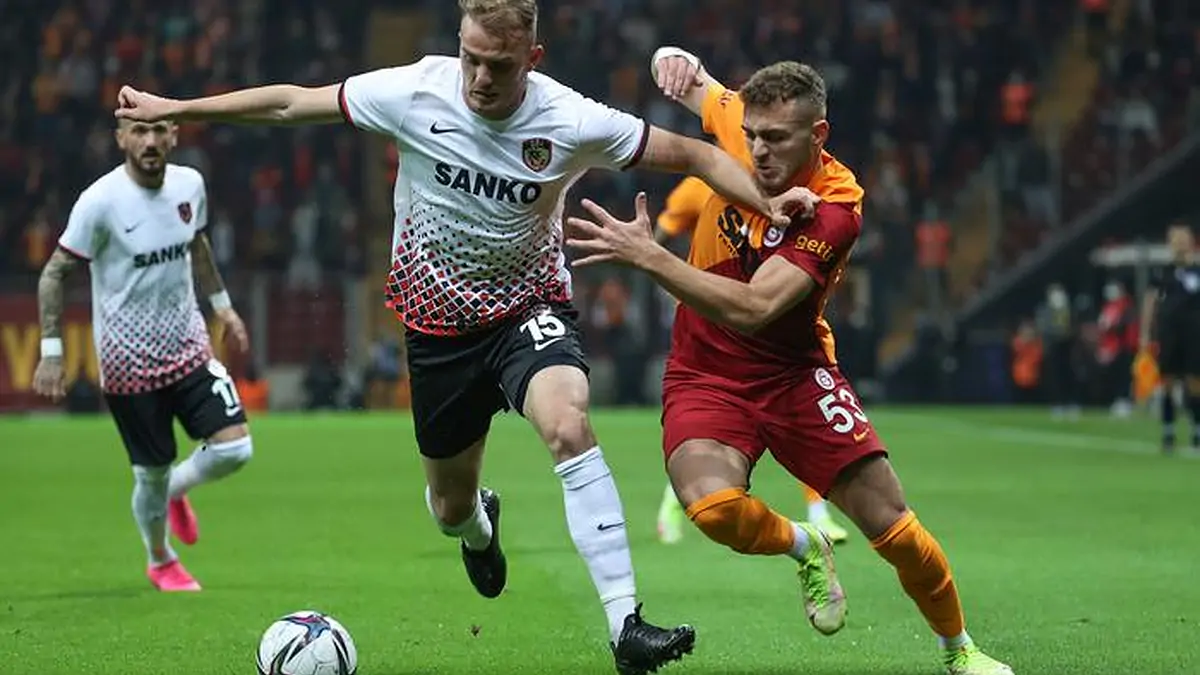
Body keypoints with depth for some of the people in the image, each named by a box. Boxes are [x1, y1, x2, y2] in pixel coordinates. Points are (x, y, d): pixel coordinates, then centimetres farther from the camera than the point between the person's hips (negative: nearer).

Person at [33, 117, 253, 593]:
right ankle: (160, 561, 33)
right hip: (128, 363, -5)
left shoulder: (190, 184, -1)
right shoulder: (101, 202, -17)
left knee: (234, 448, -9)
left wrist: (221, 304, 21)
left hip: (189, 346, 5)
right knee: (152, 472, 4)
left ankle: (177, 489, 25)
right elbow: (54, 273, -11)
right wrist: (51, 351, -14)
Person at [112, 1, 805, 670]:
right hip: (440, 322, 2)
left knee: (568, 424, -33)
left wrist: (767, 202, -25)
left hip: (531, 306, -2)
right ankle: (481, 526, 56)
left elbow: (694, 154, -11)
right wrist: (172, 108, -1)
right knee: (452, 507, 13)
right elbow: (292, 103, -4)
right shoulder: (416, 92, -16)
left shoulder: (571, 123, -20)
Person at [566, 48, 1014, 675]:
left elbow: (753, 309, -36)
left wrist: (648, 256, -42)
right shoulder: (740, 127, -10)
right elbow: (692, 81, 15)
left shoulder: (836, 208, -23)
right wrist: (675, 61, -10)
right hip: (704, 375, 2)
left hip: (794, 371, -2)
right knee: (714, 507, -29)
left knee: (892, 525, -4)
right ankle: (803, 546, 6)